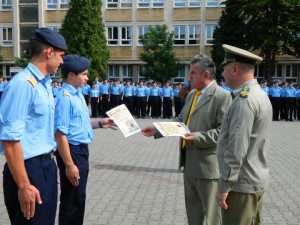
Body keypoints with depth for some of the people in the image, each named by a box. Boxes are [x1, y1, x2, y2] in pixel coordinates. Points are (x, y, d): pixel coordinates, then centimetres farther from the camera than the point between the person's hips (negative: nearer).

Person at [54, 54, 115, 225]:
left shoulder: (78, 95, 9)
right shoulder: (65, 98, -21)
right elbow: (60, 134, -25)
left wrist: (100, 123, 8)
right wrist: (69, 165, -25)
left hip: (82, 150, 10)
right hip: (72, 151, -9)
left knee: (79, 198, 22)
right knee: (72, 200, 4)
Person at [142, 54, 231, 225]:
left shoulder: (222, 96, -14)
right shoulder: (192, 94, 14)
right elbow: (181, 120, 18)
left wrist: (197, 137, -27)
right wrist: (157, 129, 10)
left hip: (207, 165, -8)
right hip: (189, 163, 9)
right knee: (193, 211, 21)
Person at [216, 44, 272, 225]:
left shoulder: (245, 99, -20)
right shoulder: (259, 94, 12)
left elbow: (237, 149, -24)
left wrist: (224, 185, -19)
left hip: (241, 183, -10)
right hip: (255, 180, 10)